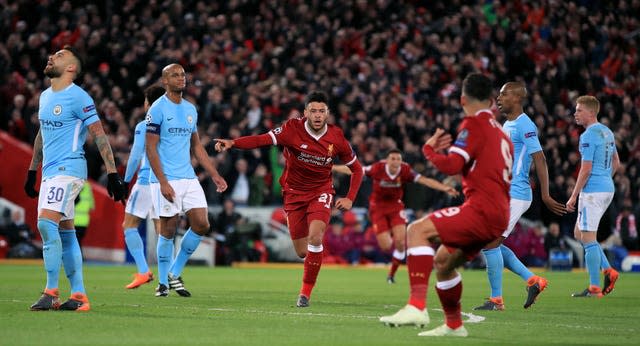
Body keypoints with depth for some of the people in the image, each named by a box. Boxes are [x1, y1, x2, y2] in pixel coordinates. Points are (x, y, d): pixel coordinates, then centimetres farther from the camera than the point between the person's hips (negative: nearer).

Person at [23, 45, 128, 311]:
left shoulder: (78, 98, -10)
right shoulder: (45, 96, 15)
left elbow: (100, 137, -12)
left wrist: (112, 174, -16)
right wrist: (32, 171, 25)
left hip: (68, 169, -8)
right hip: (50, 172, 8)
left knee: (46, 222, -20)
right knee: (65, 232, 6)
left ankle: (51, 292, -17)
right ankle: (79, 296, 7)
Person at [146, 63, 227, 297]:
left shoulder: (190, 109, 14)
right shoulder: (157, 109, -7)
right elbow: (151, 149, -10)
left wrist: (214, 175, 14)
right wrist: (163, 182, -17)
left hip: (188, 178, 6)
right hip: (166, 180, -6)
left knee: (201, 224, -3)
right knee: (169, 229, -3)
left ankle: (175, 273, 11)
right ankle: (163, 282, 12)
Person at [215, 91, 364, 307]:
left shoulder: (337, 137, -10)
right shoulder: (293, 129, -16)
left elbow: (356, 169, 4)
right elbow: (263, 139, -29)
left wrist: (350, 199, -5)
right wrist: (233, 143, -45)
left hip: (321, 192, 0)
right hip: (294, 193, 0)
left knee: (315, 238, -25)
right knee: (303, 253, 1)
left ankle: (306, 292, -12)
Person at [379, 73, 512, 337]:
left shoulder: (474, 124, -5)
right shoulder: (501, 132, 23)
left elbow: (452, 166, -15)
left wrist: (429, 149, 1)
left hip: (482, 209, -9)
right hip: (499, 217, 9)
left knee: (417, 231, -18)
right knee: (442, 262, 23)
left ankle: (417, 306, -32)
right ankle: (454, 325, 34)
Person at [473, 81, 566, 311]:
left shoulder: (525, 126, -13)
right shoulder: (506, 125, 16)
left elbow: (539, 159, -17)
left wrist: (545, 196, -21)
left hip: (514, 195, -10)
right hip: (502, 194, 10)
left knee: (489, 243, -11)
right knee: (489, 242, 9)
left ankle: (496, 299, -2)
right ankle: (532, 280, 14)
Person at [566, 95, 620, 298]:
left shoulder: (588, 136, -15)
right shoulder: (607, 133, 14)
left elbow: (586, 169, -19)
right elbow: (616, 163, 21)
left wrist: (573, 196, -14)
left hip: (592, 190, -10)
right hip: (607, 189, 10)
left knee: (587, 238, -5)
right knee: (579, 233, 18)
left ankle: (594, 287, -4)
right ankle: (608, 271, 9)